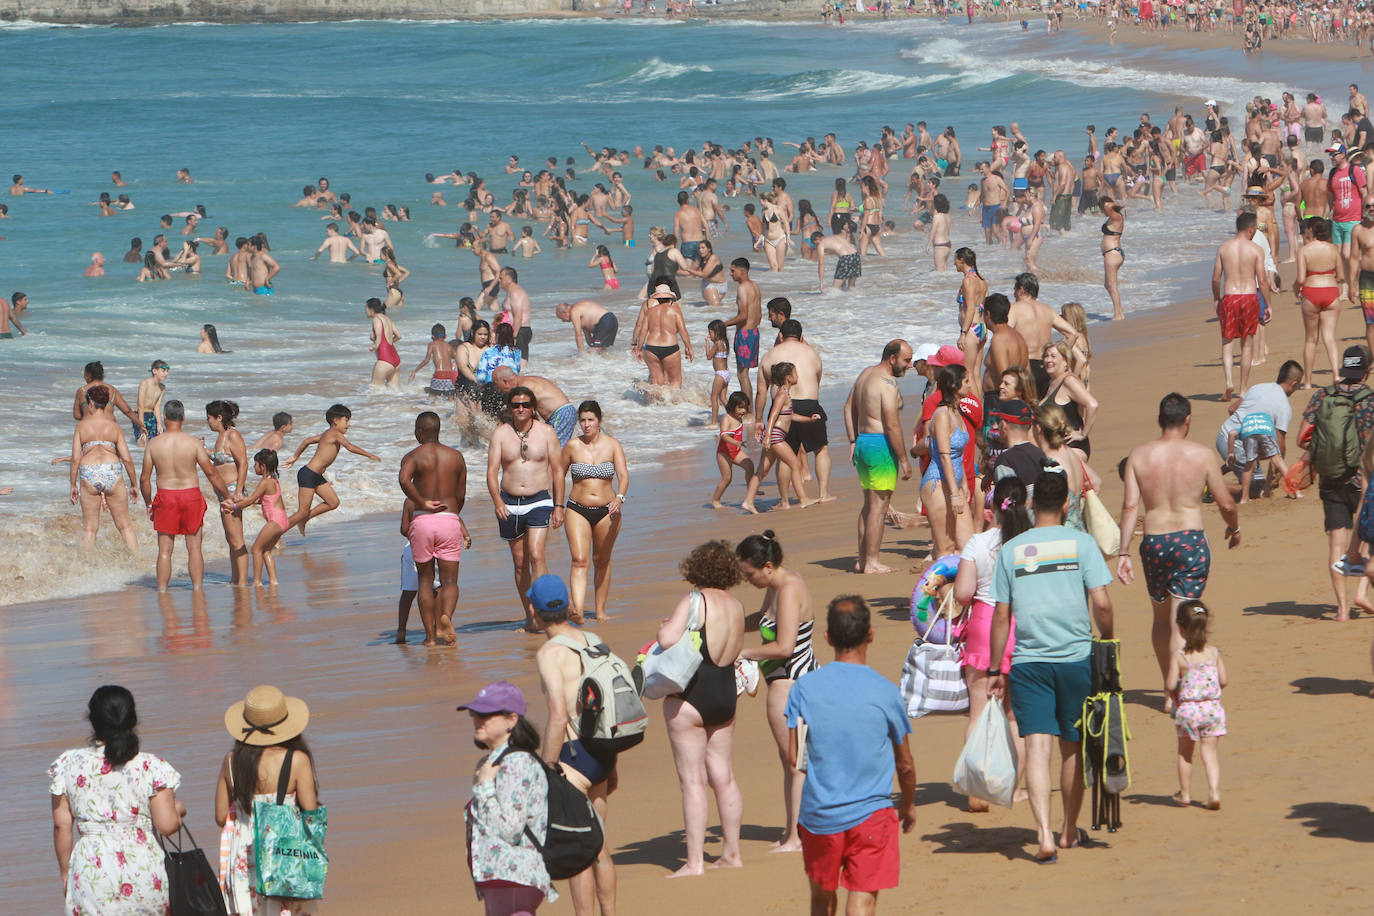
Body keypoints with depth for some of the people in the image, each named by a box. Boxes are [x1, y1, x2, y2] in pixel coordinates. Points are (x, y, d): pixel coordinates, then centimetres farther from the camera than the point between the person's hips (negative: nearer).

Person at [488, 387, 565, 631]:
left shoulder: (546, 432, 1)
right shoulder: (500, 433, 1)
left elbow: (557, 470, 4)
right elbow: (492, 470, -5)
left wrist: (558, 506, -1)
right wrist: (497, 501, -20)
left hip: (539, 501, -2)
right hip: (509, 503, 2)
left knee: (536, 555, -18)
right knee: (520, 563, 8)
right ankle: (529, 615, 17)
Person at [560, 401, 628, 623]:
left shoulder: (612, 445, -1)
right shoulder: (572, 446, 0)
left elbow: (623, 475, -11)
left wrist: (619, 498, -30)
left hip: (606, 512, 1)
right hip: (577, 510, -1)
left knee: (602, 561, 12)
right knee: (579, 561, -15)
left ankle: (600, 610, 26)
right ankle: (577, 610, -29)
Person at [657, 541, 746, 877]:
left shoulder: (695, 601, -15)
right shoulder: (736, 605, 6)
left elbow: (667, 639, -25)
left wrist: (665, 625, -4)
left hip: (690, 697, -7)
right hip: (726, 695, 7)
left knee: (692, 781, -4)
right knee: (724, 777, 15)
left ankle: (695, 862, -4)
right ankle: (731, 852, 20)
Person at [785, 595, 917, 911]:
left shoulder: (804, 688, -4)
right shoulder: (886, 692, -6)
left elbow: (794, 757, -2)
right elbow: (905, 765, 4)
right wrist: (908, 804, 23)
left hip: (818, 814, 2)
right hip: (871, 813, -2)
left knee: (822, 896, 21)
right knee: (862, 900, -5)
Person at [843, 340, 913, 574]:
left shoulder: (866, 374, 12)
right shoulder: (887, 383, -16)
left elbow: (849, 407, 20)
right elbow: (892, 425, -20)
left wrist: (853, 441, 21)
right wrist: (903, 459, -15)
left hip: (863, 443, 9)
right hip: (881, 446, -9)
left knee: (869, 505, 16)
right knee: (879, 506, -5)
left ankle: (862, 560, 19)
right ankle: (871, 563, -5)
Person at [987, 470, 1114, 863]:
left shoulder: (1010, 550, 4)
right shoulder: (1081, 543, 1)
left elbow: (1000, 616, 3)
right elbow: (1101, 604, -6)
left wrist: (994, 670, 10)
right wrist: (1107, 643, 11)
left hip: (1027, 662, 0)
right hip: (1076, 656, 0)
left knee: (1037, 746, -5)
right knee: (1073, 748, 14)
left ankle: (1045, 835, -20)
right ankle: (1070, 831, 28)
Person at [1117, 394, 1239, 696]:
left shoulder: (1139, 455, 0)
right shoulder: (1202, 454, -4)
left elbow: (1129, 506, -4)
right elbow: (1226, 504, 1)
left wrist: (1123, 553, -1)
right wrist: (1234, 528, 21)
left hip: (1153, 543, 3)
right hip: (1190, 541, -3)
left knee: (1161, 619, 19)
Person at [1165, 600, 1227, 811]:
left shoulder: (1178, 657, -12)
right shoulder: (1214, 653, -2)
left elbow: (1170, 685, -15)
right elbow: (1223, 680, 0)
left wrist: (1168, 683, 8)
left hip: (1187, 709, -2)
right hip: (1212, 707, 2)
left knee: (1185, 752, 16)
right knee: (1209, 752, 7)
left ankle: (1185, 793, 25)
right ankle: (1214, 792, -6)